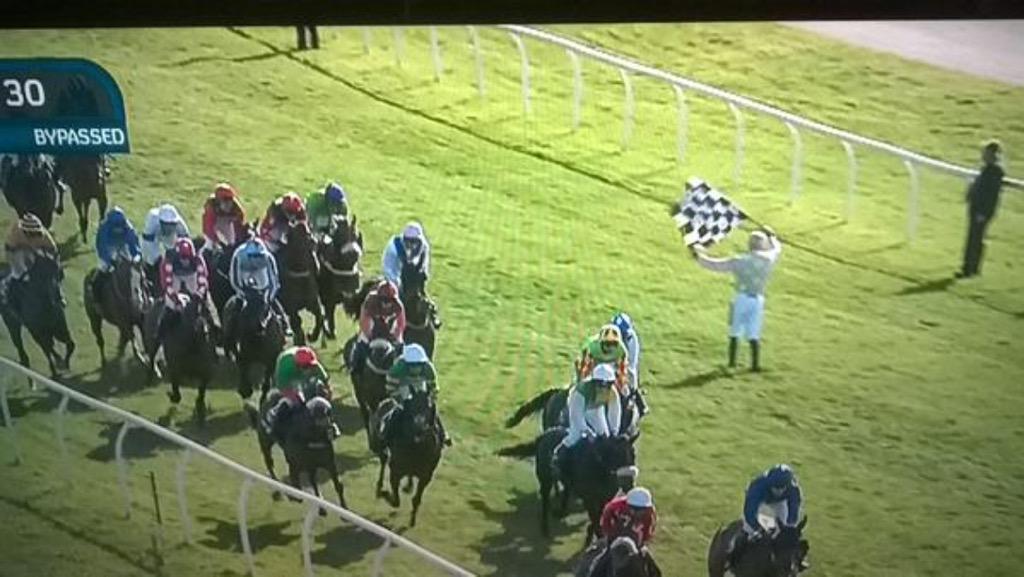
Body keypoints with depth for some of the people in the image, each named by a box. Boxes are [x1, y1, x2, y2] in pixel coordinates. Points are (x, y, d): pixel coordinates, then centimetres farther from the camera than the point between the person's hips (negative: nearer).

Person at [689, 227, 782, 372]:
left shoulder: (741, 260, -10)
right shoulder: (769, 258, -2)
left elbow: (715, 265, -9)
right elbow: (777, 248, 23)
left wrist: (698, 256, 1)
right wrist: (771, 235, 42)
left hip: (742, 297, -2)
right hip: (758, 299, 2)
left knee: (735, 330, 10)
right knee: (754, 333, 8)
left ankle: (732, 361, 13)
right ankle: (755, 364, 7)